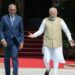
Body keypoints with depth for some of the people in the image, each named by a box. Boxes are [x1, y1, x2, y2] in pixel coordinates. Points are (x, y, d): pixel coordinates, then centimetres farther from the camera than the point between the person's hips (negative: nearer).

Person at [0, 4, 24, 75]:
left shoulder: (19, 18, 2)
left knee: (14, 57, -14)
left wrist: (21, 42, -4)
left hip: (15, 41, -1)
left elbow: (21, 31, 3)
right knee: (6, 58, 10)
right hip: (6, 41, 1)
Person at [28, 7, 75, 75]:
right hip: (47, 44, 0)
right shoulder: (45, 20, -1)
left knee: (56, 60, 6)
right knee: (46, 60, -4)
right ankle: (48, 69, 29)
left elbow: (67, 31, 1)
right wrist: (34, 35, -15)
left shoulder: (60, 21, -2)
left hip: (57, 44, 0)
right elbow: (40, 31, 2)